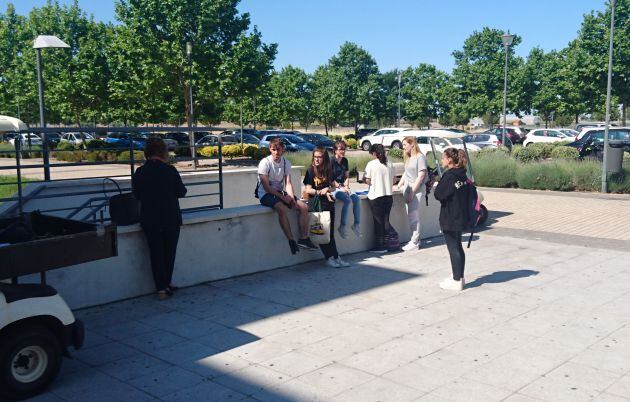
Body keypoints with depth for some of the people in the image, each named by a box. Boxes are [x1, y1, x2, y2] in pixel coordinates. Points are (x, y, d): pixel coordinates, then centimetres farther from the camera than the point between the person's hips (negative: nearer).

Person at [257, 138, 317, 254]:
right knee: (282, 209, -35)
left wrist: (291, 197, -21)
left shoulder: (286, 163, 2)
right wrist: (283, 197, -21)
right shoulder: (265, 163, -14)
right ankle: (291, 241, -27)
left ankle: (303, 239, -7)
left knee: (303, 207, -10)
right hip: (266, 194, -6)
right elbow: (266, 187, -17)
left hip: (280, 192, 6)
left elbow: (288, 183, -4)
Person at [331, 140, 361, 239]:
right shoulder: (331, 161, -8)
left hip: (343, 187, 7)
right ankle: (342, 226, -21)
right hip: (333, 188, -6)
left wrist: (346, 186, -1)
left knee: (356, 199, -17)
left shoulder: (345, 161, 13)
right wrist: (340, 188, -15)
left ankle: (357, 224, -9)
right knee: (347, 200, -29)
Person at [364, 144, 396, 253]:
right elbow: (394, 179, 10)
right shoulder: (389, 164, 4)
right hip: (388, 195, 4)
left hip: (376, 196, -4)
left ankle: (380, 246, 8)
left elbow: (367, 180, -9)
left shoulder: (371, 164, -9)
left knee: (378, 221, 3)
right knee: (386, 220, 13)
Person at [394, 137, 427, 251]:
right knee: (410, 216, 8)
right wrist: (398, 186, 16)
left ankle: (414, 242, -2)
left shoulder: (420, 157, -8)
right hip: (407, 189, 8)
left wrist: (412, 192, -16)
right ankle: (416, 240, 16)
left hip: (416, 190, -8)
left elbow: (421, 176, -13)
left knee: (413, 216, -7)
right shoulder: (408, 158, 18)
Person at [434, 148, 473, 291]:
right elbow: (469, 193, 14)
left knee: (453, 248, -2)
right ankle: (460, 277, 25)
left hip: (450, 219, -9)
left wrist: (438, 184, -3)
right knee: (458, 247, 16)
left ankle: (456, 281, 3)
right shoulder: (463, 175, 8)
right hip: (461, 217, 9)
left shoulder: (449, 176, -18)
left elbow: (438, 195, -18)